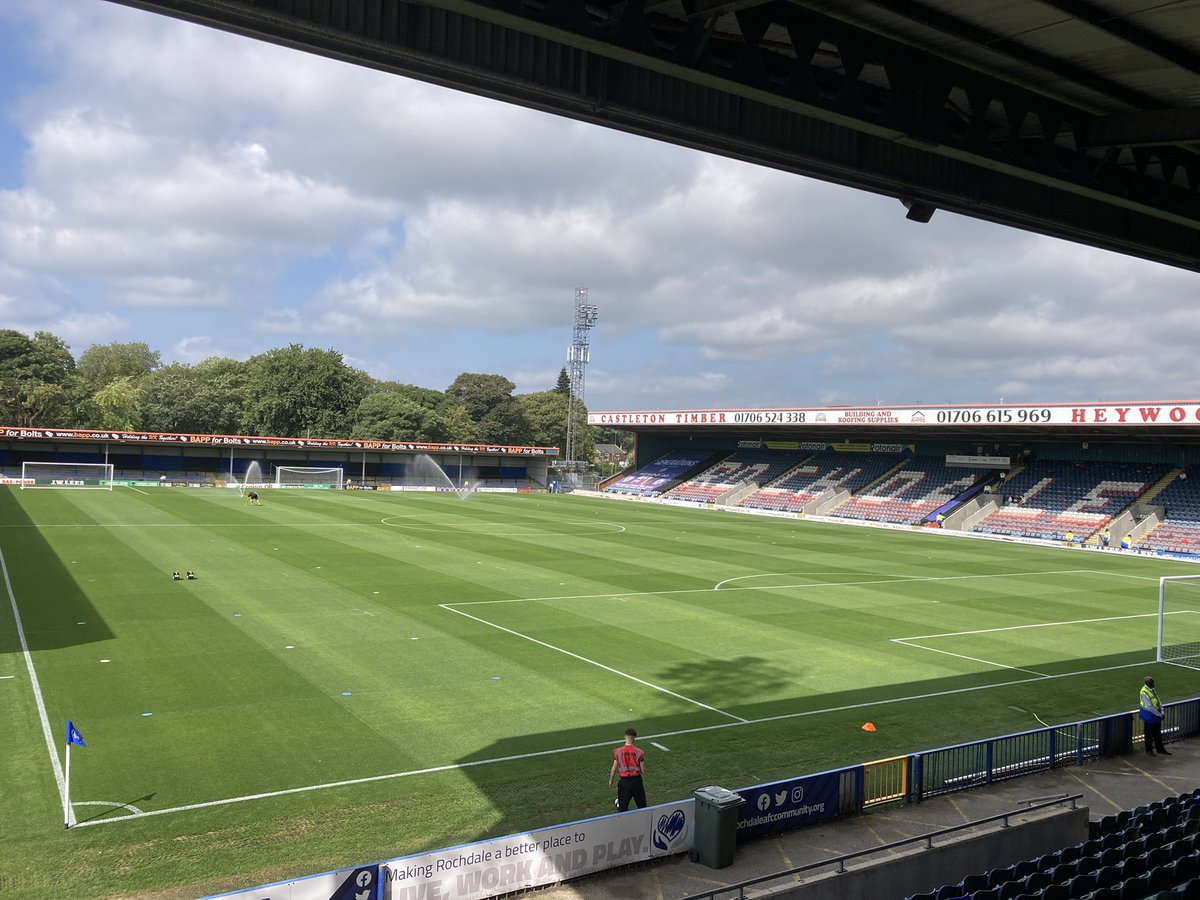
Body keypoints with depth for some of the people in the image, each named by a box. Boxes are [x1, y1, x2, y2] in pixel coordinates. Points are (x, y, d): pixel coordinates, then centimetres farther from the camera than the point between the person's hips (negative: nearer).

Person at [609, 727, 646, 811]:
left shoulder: (618, 751, -9)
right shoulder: (639, 752, -8)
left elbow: (614, 769, -4)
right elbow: (643, 771, -4)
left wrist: (610, 780, 13)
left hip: (624, 781, -1)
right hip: (637, 780, 1)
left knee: (623, 807, 10)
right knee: (642, 806, 18)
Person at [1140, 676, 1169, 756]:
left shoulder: (1152, 689, 0)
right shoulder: (1144, 693, -25)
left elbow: (1158, 700, 8)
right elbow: (1149, 707, -25)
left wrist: (1162, 712, -2)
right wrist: (1160, 715, -18)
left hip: (1156, 716, 7)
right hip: (1149, 716, -7)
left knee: (1158, 733, 18)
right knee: (1149, 734, 9)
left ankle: (1160, 749, 31)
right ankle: (1149, 750, 25)